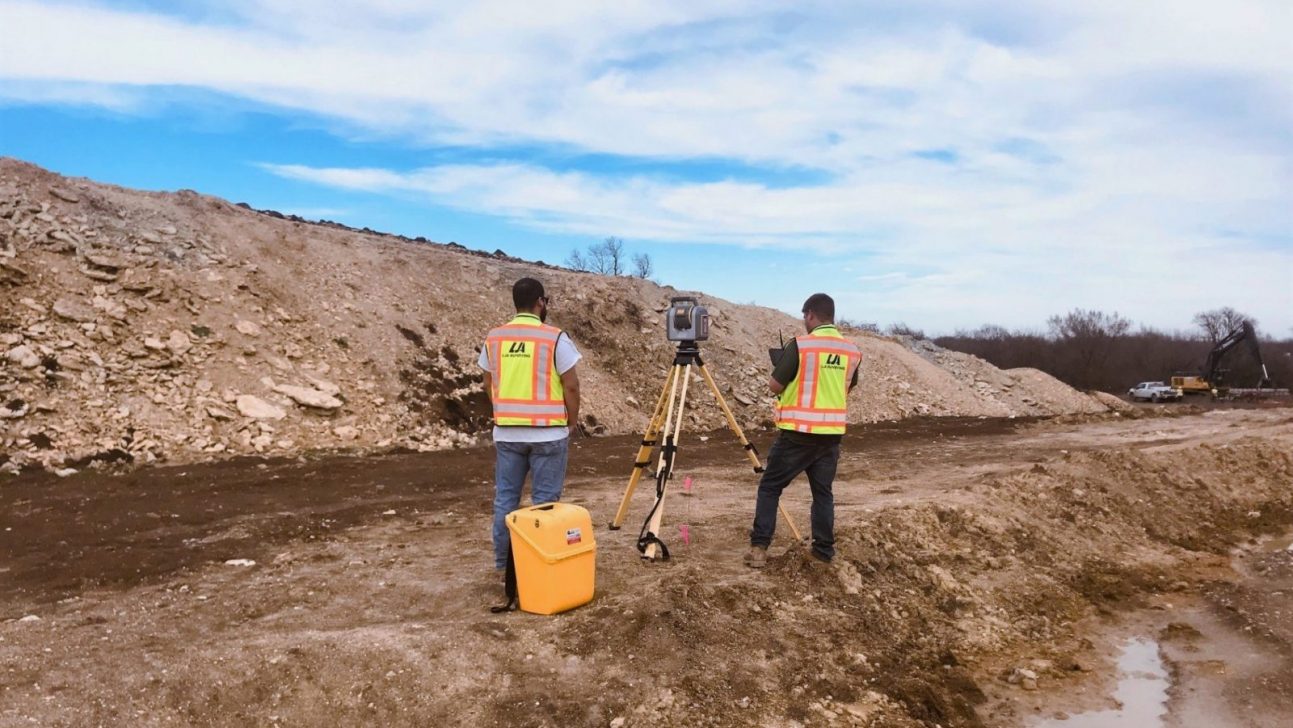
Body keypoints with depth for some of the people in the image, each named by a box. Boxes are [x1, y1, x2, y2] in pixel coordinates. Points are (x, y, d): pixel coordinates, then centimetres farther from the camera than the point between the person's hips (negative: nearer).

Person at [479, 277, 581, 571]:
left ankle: (504, 560, 20)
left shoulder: (493, 338, 5)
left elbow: (489, 384, 13)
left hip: (506, 432, 4)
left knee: (506, 496, 12)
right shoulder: (555, 338, -10)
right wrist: (572, 423, 5)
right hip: (548, 432, -4)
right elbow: (571, 386, -8)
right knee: (545, 499, 3)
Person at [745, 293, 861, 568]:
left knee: (770, 487, 6)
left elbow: (775, 386, -8)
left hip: (798, 433, -4)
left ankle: (759, 547, 2)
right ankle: (824, 549, 19)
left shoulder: (800, 345, -13)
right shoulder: (853, 351, 4)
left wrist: (786, 370, 12)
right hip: (832, 434, 5)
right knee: (823, 491, 16)